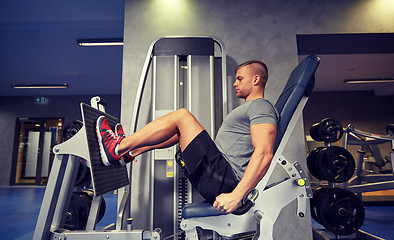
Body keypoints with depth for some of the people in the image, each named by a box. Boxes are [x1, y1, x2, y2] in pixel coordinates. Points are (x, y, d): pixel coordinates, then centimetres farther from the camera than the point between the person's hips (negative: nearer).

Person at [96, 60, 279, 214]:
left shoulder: (261, 107, -10)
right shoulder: (249, 107, 23)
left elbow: (264, 153, -25)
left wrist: (236, 196, -32)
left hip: (223, 180, -10)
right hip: (222, 176, 10)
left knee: (181, 116, -12)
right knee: (180, 129, 17)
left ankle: (117, 148, -2)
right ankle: (131, 152, 24)